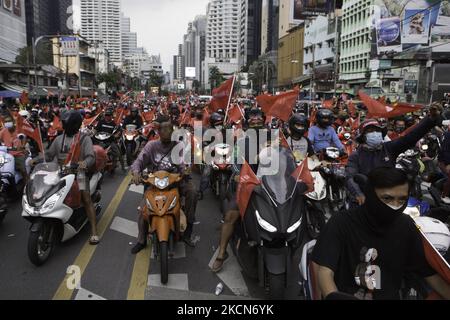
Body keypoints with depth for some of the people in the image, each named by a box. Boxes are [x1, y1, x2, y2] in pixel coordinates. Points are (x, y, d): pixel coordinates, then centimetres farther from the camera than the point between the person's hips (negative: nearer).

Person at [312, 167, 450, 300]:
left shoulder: (406, 226, -1)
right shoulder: (342, 223, -13)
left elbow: (430, 272, 5)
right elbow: (325, 271, -19)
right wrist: (333, 296, -36)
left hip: (389, 296, 4)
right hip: (345, 294, -3)